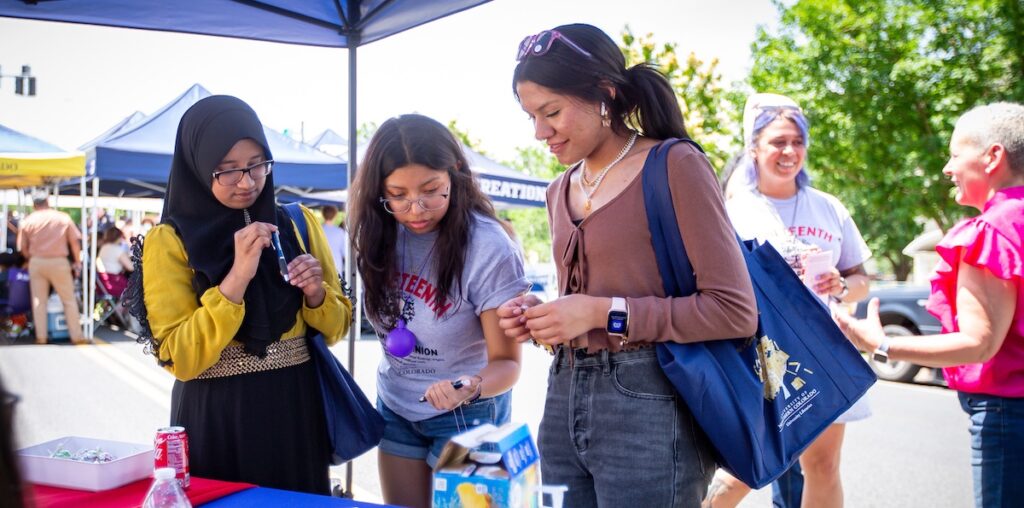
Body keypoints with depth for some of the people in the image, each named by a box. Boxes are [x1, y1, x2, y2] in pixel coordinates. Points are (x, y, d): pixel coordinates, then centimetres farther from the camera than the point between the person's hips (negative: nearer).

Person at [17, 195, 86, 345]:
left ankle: (41, 337, 9)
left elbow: (22, 248, 3)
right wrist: (77, 262, 7)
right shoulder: (63, 218, 3)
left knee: (39, 300, 10)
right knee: (69, 300, 5)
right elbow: (74, 241, -1)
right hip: (59, 262, -1)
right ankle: (76, 336, 5)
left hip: (37, 262, 1)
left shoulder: (28, 220, 5)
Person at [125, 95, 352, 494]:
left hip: (296, 411, 3)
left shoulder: (298, 223, 2)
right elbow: (179, 359, -15)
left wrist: (315, 293, -15)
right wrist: (237, 278, -24)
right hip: (216, 419, -3)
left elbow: (336, 327, 6)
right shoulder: (169, 242, -7)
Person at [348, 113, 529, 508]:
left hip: (464, 415, -5)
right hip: (395, 406, 5)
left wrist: (470, 386, -44)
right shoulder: (381, 232, -10)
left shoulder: (489, 249, -27)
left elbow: (506, 361, -26)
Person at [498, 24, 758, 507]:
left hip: (645, 404, -7)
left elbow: (735, 311, -14)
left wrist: (605, 313, -18)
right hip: (564, 398, 7)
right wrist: (541, 315, 1)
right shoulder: (560, 191, 12)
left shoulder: (673, 165, -10)